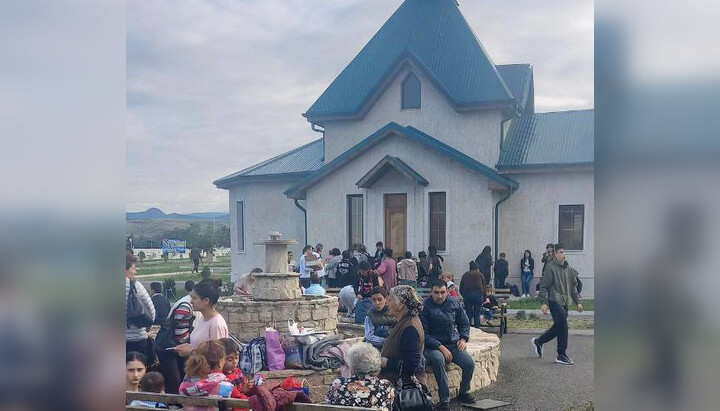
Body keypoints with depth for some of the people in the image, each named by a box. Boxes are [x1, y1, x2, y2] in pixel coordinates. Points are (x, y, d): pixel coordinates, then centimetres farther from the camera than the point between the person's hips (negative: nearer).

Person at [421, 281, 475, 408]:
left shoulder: (454, 303, 7)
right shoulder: (425, 307, -9)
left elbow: (464, 323, 19)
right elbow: (424, 334, -12)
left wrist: (464, 339, 1)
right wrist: (440, 347, -20)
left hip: (453, 343, 4)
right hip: (432, 346, -4)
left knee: (469, 364, -19)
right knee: (438, 359, -37)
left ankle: (464, 392, 11)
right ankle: (444, 399, -26)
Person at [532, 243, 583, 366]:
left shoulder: (568, 268, 13)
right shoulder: (551, 267, -8)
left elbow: (573, 286, 20)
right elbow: (544, 286, -10)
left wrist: (578, 301, 14)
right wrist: (543, 302, -15)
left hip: (564, 303, 8)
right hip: (555, 302, -7)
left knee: (558, 327, 12)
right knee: (562, 327, -10)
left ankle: (538, 342, 30)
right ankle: (562, 355, 0)